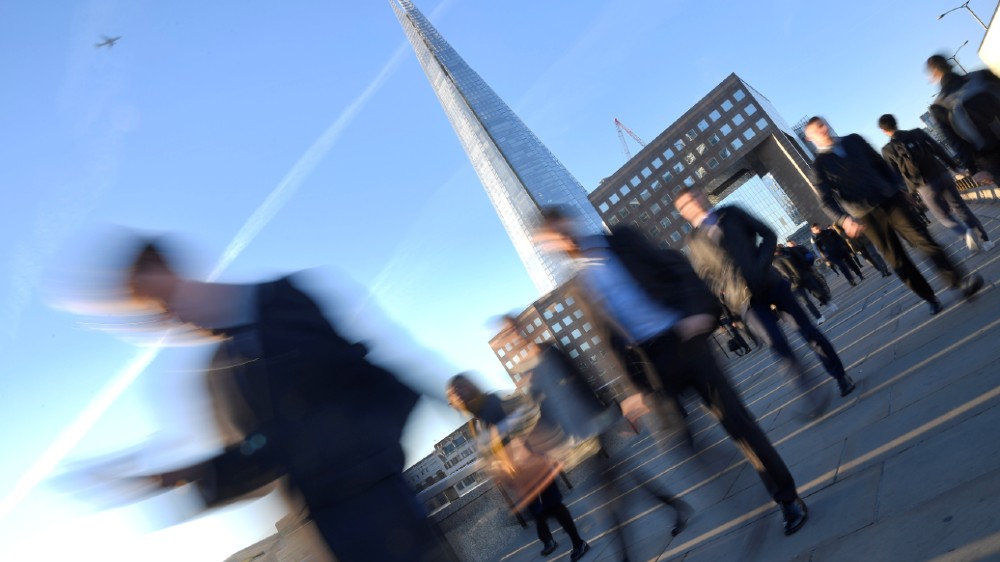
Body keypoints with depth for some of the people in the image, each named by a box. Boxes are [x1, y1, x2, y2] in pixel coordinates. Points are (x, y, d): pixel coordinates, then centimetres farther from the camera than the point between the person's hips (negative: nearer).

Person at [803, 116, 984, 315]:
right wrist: (845, 219, -29)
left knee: (923, 239, -8)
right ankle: (931, 299, 16)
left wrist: (897, 188, 12)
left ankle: (959, 280, -6)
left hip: (890, 199, 3)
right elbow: (826, 201, -13)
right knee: (897, 260, 4)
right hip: (867, 215, -3)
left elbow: (880, 163, 17)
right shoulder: (819, 166, -4)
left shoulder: (854, 140, 10)